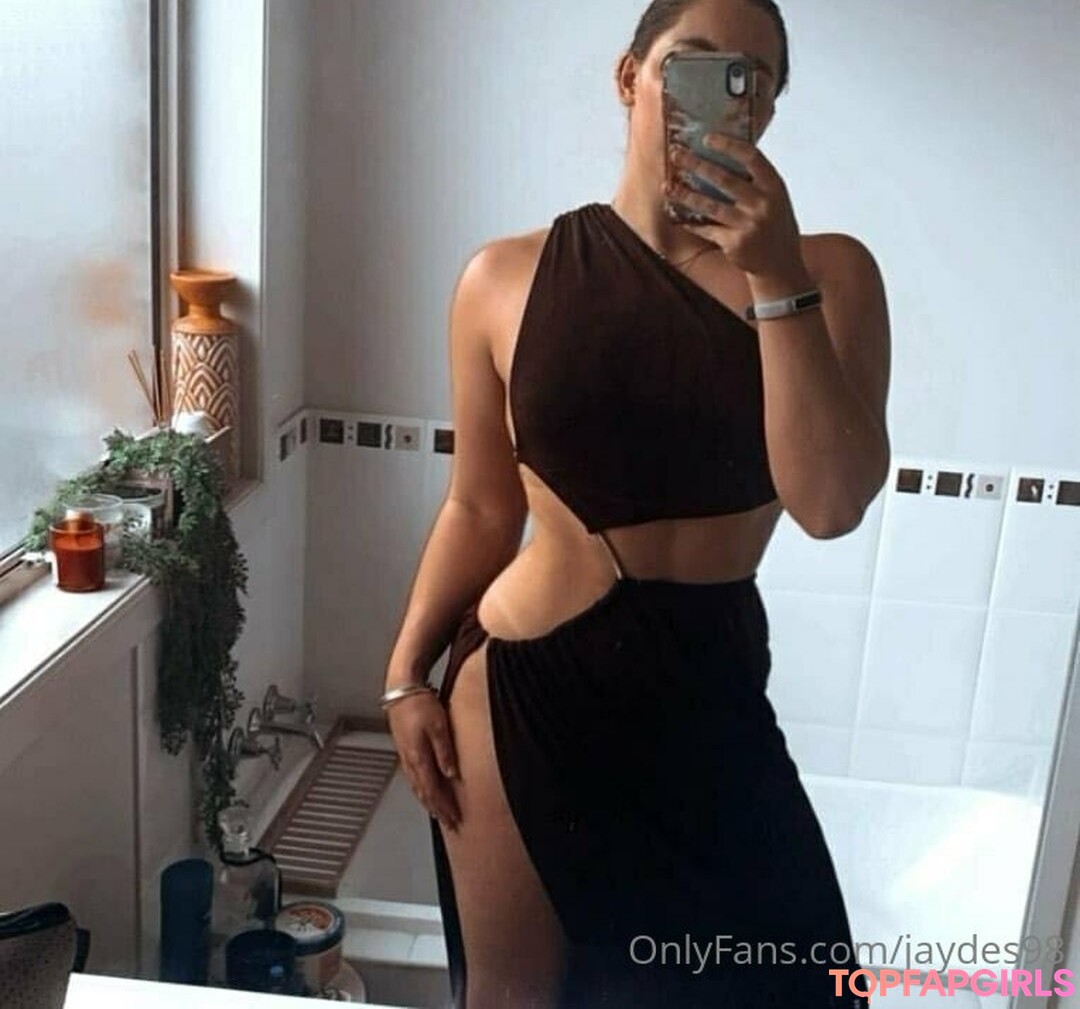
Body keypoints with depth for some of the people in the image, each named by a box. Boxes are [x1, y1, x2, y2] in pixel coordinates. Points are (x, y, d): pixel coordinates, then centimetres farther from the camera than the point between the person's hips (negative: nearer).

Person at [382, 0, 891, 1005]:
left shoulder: (826, 274, -4)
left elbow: (831, 502, -16)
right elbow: (480, 508, 3)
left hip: (712, 696, 1)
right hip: (522, 687, 0)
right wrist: (407, 676, -1)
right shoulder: (506, 279, -3)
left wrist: (779, 280, -21)